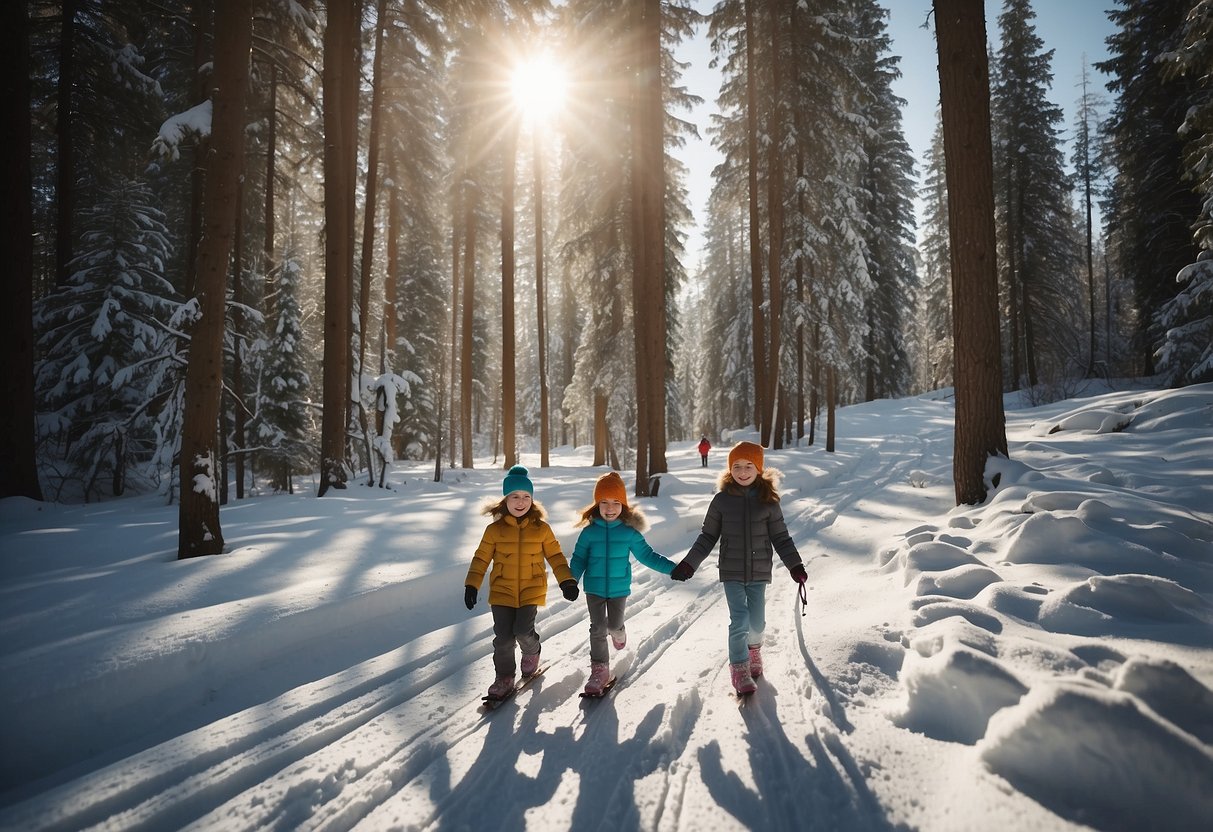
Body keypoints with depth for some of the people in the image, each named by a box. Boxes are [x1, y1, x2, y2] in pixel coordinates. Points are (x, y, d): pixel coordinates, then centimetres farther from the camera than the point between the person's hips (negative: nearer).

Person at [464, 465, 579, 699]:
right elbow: (481, 558, 3)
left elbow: (555, 555, 6)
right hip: (502, 591, 1)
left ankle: (531, 652, 21)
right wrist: (471, 585, -3)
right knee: (503, 636, 0)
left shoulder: (541, 528, -1)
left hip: (531, 590, -1)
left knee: (523, 630, -14)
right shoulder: (495, 529, -2)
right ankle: (504, 677, 21)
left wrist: (567, 580, -2)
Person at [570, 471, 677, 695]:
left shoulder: (630, 532, -7)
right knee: (598, 628, -2)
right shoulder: (589, 532, -7)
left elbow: (647, 555, 0)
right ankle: (599, 669, 12)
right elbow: (579, 560, 0)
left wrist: (672, 568, -5)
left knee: (614, 625, 8)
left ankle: (618, 632, 46)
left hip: (619, 588, 0)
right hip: (594, 588, 0)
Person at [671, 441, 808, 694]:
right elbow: (708, 536, 3)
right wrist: (689, 563, -1)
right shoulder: (721, 500, -4)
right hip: (732, 572, -1)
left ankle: (753, 647, 41)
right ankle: (739, 669, 13)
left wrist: (795, 565, -3)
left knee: (757, 622, 8)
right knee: (739, 621, -7)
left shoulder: (768, 501, -2)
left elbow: (781, 537, 5)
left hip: (759, 572, 1)